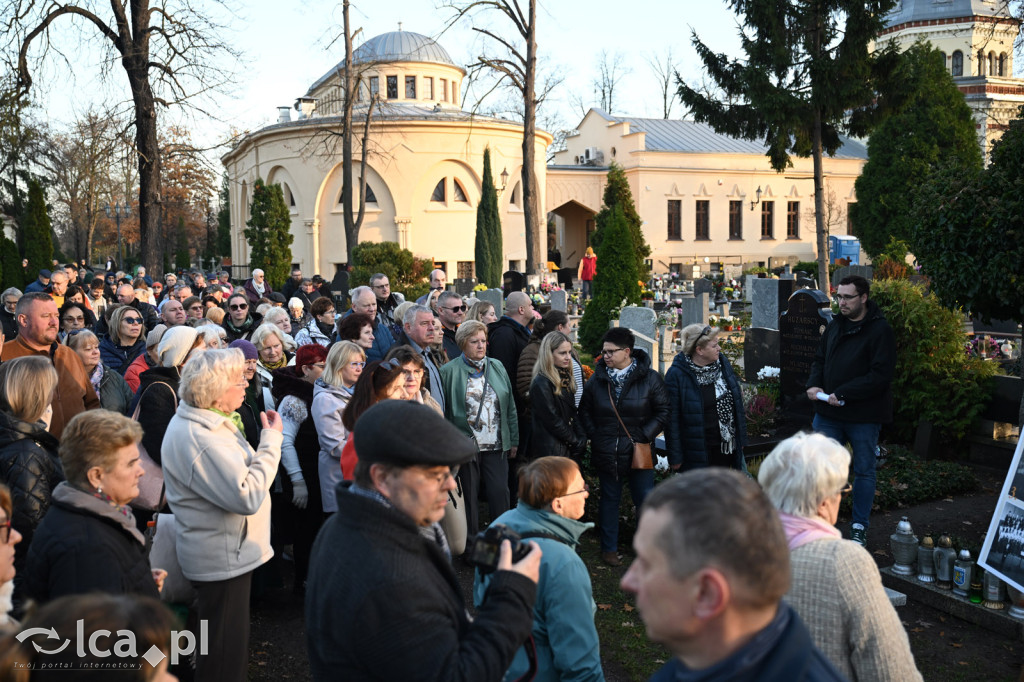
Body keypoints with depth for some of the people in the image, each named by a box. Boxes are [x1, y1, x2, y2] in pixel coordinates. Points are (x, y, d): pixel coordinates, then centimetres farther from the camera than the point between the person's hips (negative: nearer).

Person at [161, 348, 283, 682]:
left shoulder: (193, 420, 6)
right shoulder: (201, 440, -28)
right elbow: (248, 497, -30)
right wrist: (271, 441, -25)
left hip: (228, 552, 11)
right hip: (223, 558, -10)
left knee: (227, 645, 27)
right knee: (225, 655, 6)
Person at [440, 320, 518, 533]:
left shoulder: (497, 368, 10)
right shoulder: (449, 372, -3)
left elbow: (510, 406, 13)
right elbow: (443, 412, -4)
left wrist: (513, 440, 10)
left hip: (497, 446, 3)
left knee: (500, 494, 1)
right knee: (469, 499, 5)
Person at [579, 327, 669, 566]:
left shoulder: (649, 378, -6)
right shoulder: (597, 380, 1)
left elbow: (663, 411, -2)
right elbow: (585, 411, 12)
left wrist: (645, 436, -8)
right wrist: (594, 436, 1)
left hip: (639, 452, -2)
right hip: (606, 453, 2)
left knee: (645, 501, 4)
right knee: (609, 500, 12)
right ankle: (609, 549, 24)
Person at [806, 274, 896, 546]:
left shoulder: (880, 331, -11)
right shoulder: (835, 325, 9)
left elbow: (880, 375, -18)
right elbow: (820, 359, 17)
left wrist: (842, 394, -21)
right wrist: (813, 385, -4)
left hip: (864, 416, -5)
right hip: (829, 413, 5)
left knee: (864, 471, 10)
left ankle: (859, 528, 23)